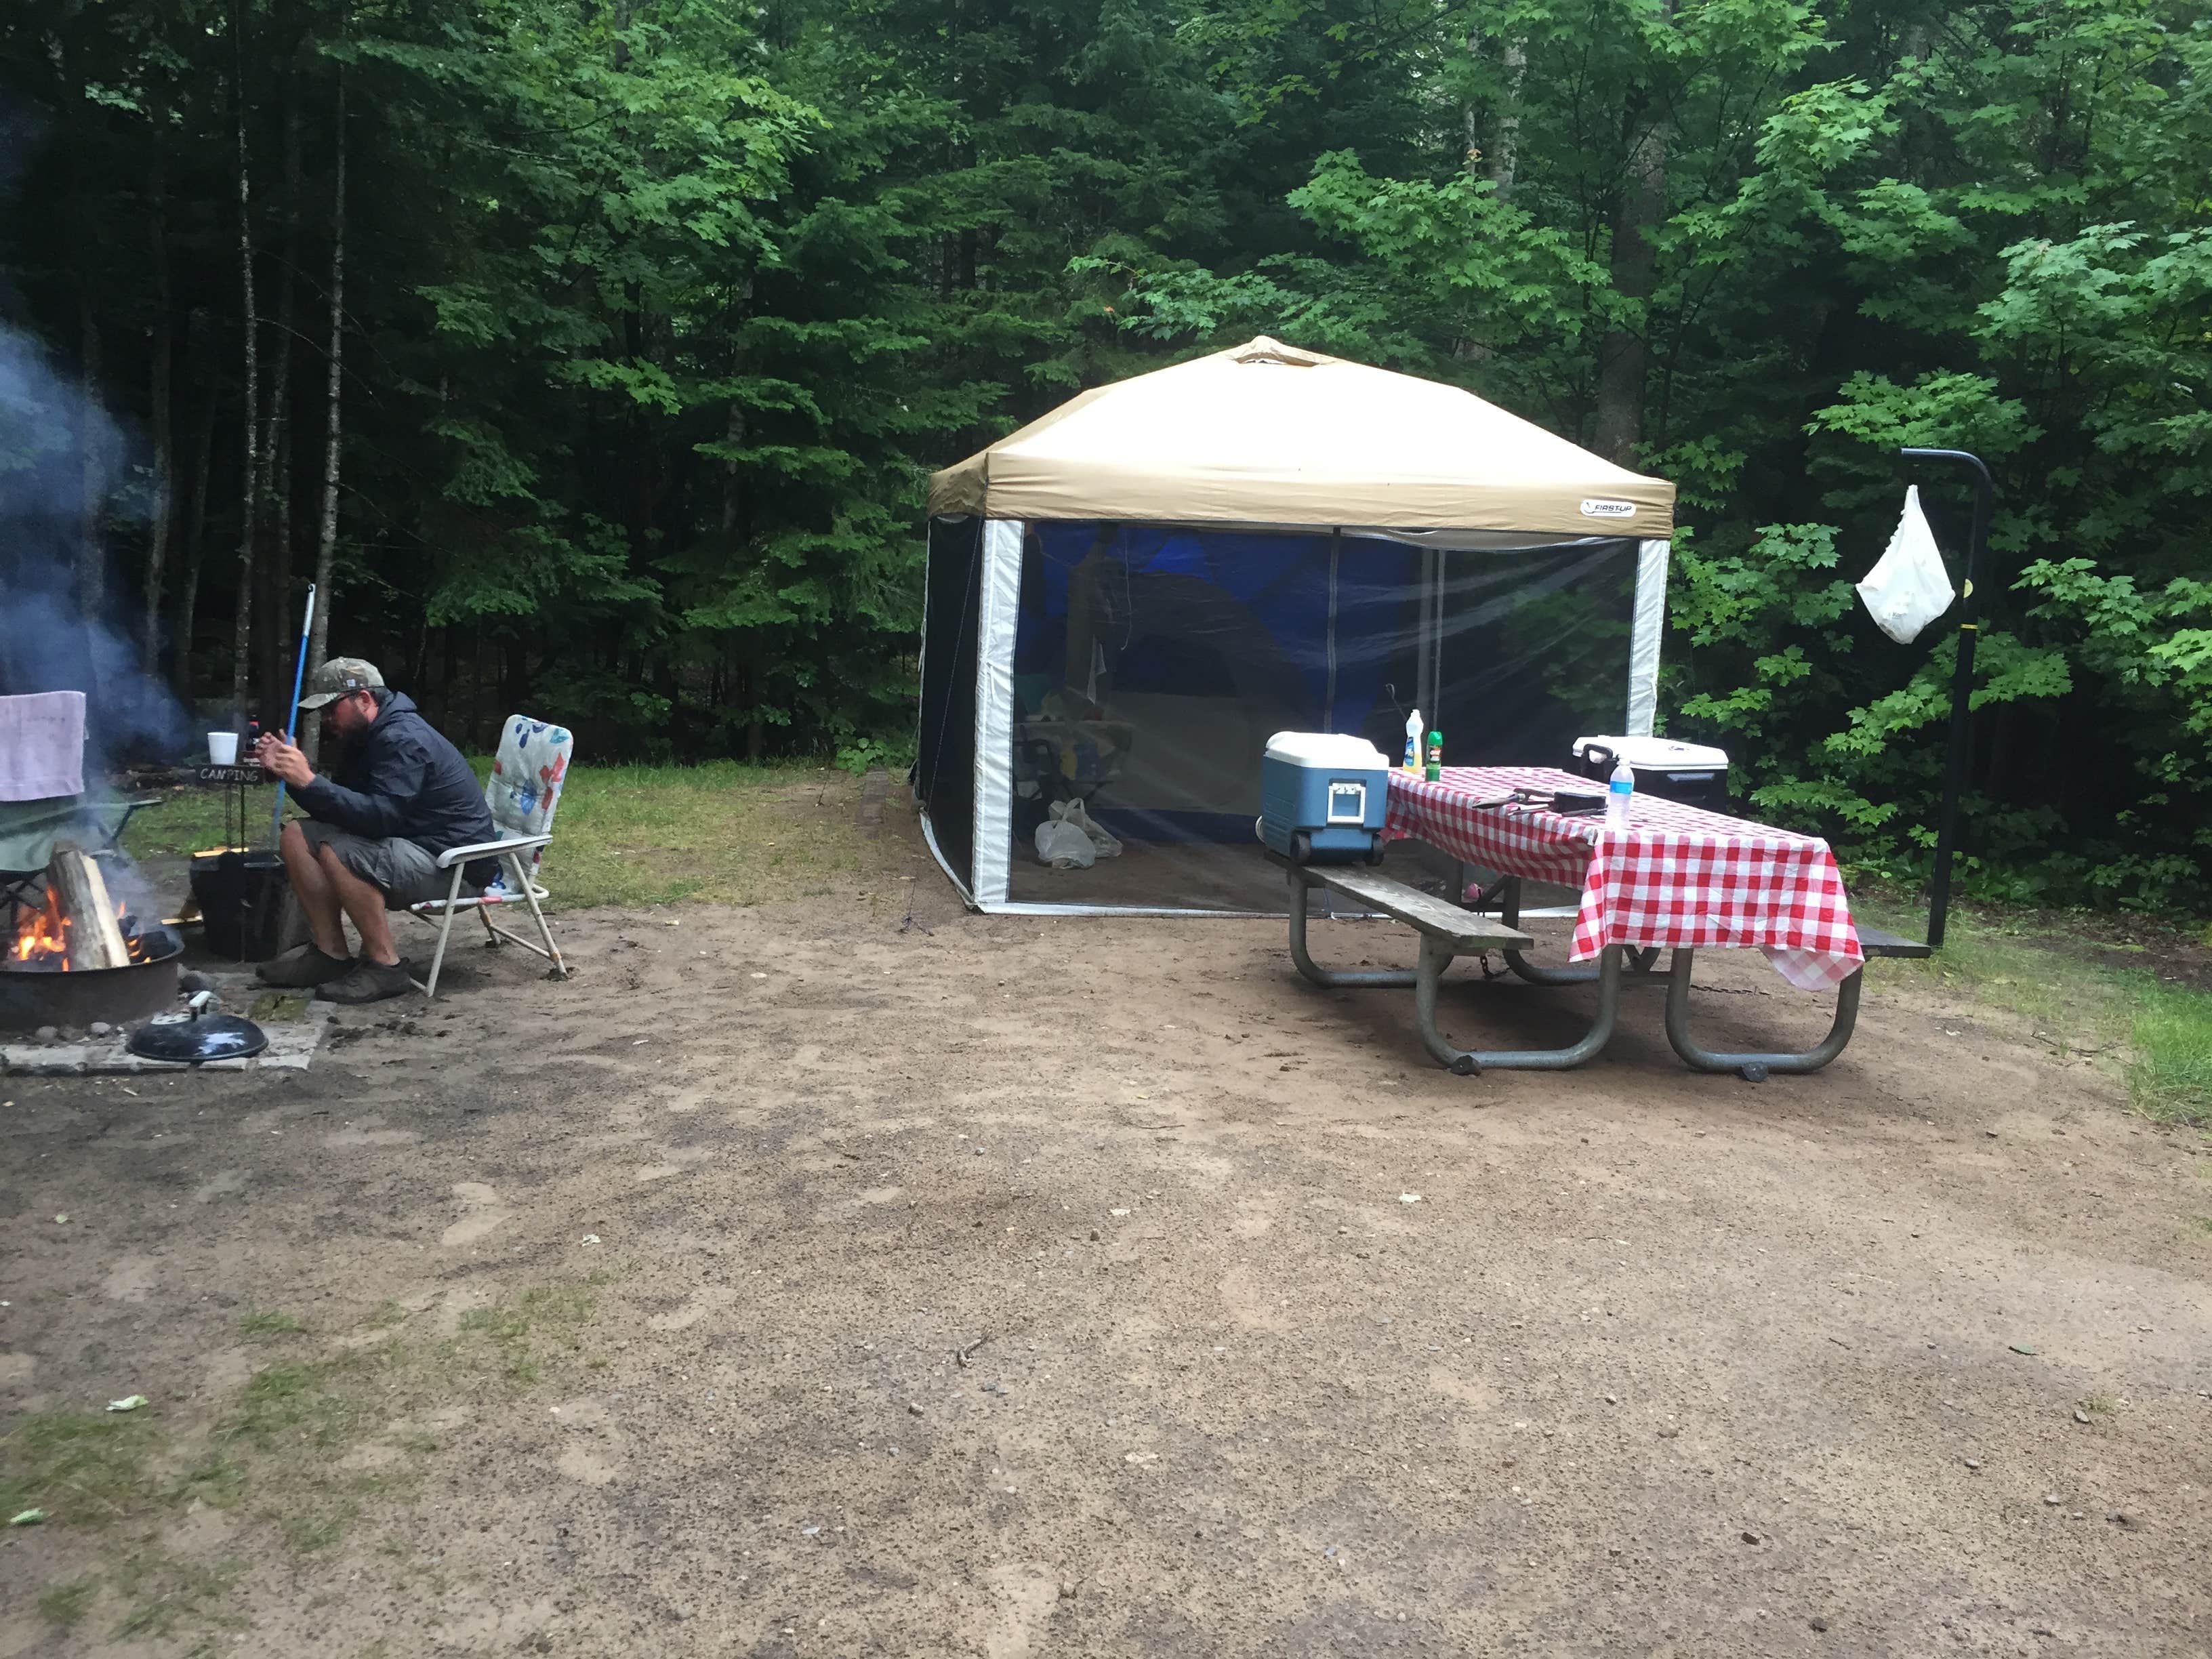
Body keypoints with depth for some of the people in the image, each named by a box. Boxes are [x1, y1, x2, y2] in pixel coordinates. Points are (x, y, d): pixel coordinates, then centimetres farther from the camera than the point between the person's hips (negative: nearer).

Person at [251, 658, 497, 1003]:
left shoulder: (403, 739, -19)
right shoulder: (366, 736, 12)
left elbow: (381, 817, -30)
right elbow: (337, 809, 11)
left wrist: (310, 781, -29)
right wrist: (293, 772, -2)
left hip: (459, 865, -10)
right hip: (410, 846, 10)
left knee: (337, 852, -29)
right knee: (298, 835, 2)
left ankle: (385, 967, -18)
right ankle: (330, 955, 1)